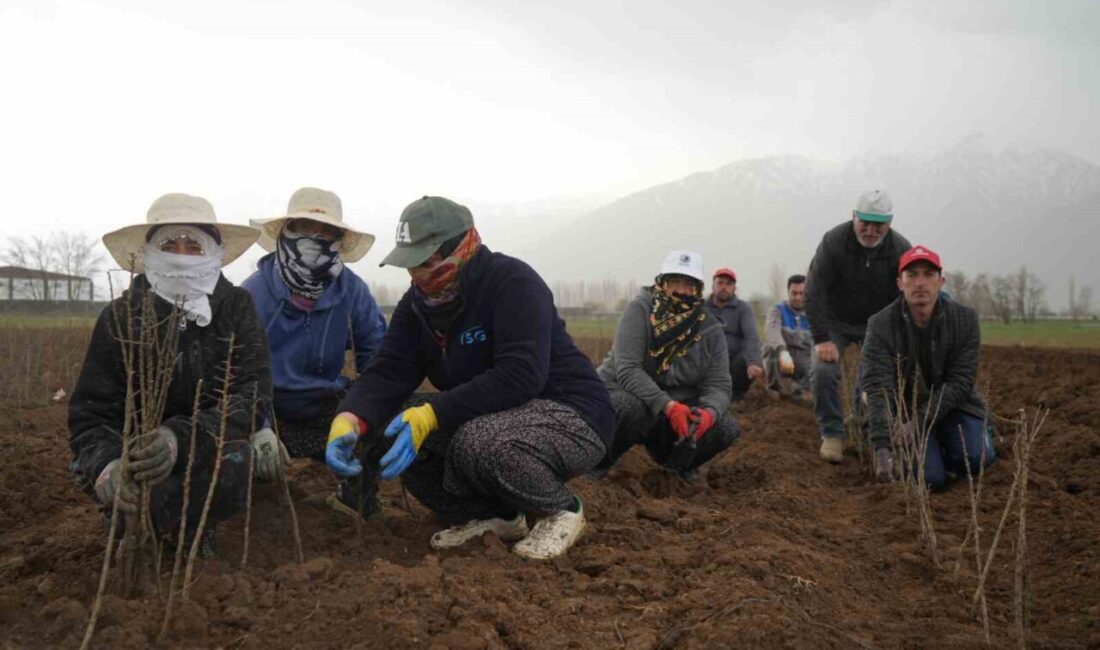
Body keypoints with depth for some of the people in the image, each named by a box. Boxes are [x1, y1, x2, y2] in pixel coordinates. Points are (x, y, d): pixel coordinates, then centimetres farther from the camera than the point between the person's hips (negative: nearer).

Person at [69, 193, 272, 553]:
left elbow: (252, 394, -23)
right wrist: (106, 464, -38)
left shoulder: (236, 307, -12)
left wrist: (182, 438, -43)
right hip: (138, 452, 0)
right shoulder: (120, 317, -11)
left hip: (218, 446, 0)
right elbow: (91, 412, -14)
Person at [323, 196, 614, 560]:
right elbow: (388, 372, -7)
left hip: (572, 417, -7)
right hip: (495, 416, 8)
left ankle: (561, 509, -5)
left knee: (476, 442, -36)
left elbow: (521, 376, -33)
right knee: (392, 433, -11)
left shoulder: (512, 282, -21)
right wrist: (348, 420, -28)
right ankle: (495, 515, 7)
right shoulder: (418, 302, 3)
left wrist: (431, 414, -38)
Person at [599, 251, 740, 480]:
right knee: (631, 408, -39)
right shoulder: (640, 310, -18)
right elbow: (627, 370, -27)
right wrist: (668, 407, -39)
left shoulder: (711, 329, -5)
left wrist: (709, 412, -33)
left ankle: (675, 466, 15)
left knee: (725, 428, -16)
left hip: (677, 405, 5)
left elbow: (718, 385, -8)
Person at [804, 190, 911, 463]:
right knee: (823, 371, -19)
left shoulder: (900, 249, -17)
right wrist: (821, 339, -28)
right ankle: (832, 434, -3)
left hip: (877, 323, 1)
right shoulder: (833, 241, -23)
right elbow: (814, 292, -23)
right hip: (834, 321, -1)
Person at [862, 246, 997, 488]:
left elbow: (959, 382, -15)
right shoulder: (881, 325, -17)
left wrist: (918, 422, -25)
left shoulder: (965, 319, -11)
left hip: (953, 405, 2)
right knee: (929, 478, -20)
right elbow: (879, 388, -25)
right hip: (906, 410, -1)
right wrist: (883, 446, -36)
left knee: (977, 457, -25)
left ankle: (946, 443, 10)